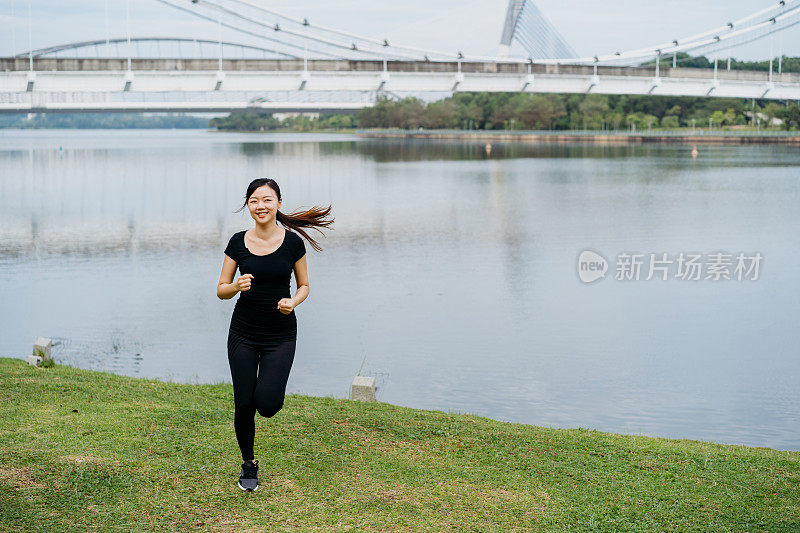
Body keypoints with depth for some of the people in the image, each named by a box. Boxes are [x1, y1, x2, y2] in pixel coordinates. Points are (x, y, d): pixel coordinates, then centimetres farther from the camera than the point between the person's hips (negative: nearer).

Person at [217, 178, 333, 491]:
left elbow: (304, 286, 7)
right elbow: (221, 291, 3)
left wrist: (293, 301, -14)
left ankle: (271, 387, 24)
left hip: (280, 335, -1)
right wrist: (237, 286, -19)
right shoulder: (238, 242, -2)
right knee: (244, 404, 1)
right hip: (243, 333, 1)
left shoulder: (293, 242, -4)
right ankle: (248, 464, 24)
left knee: (267, 403, -15)